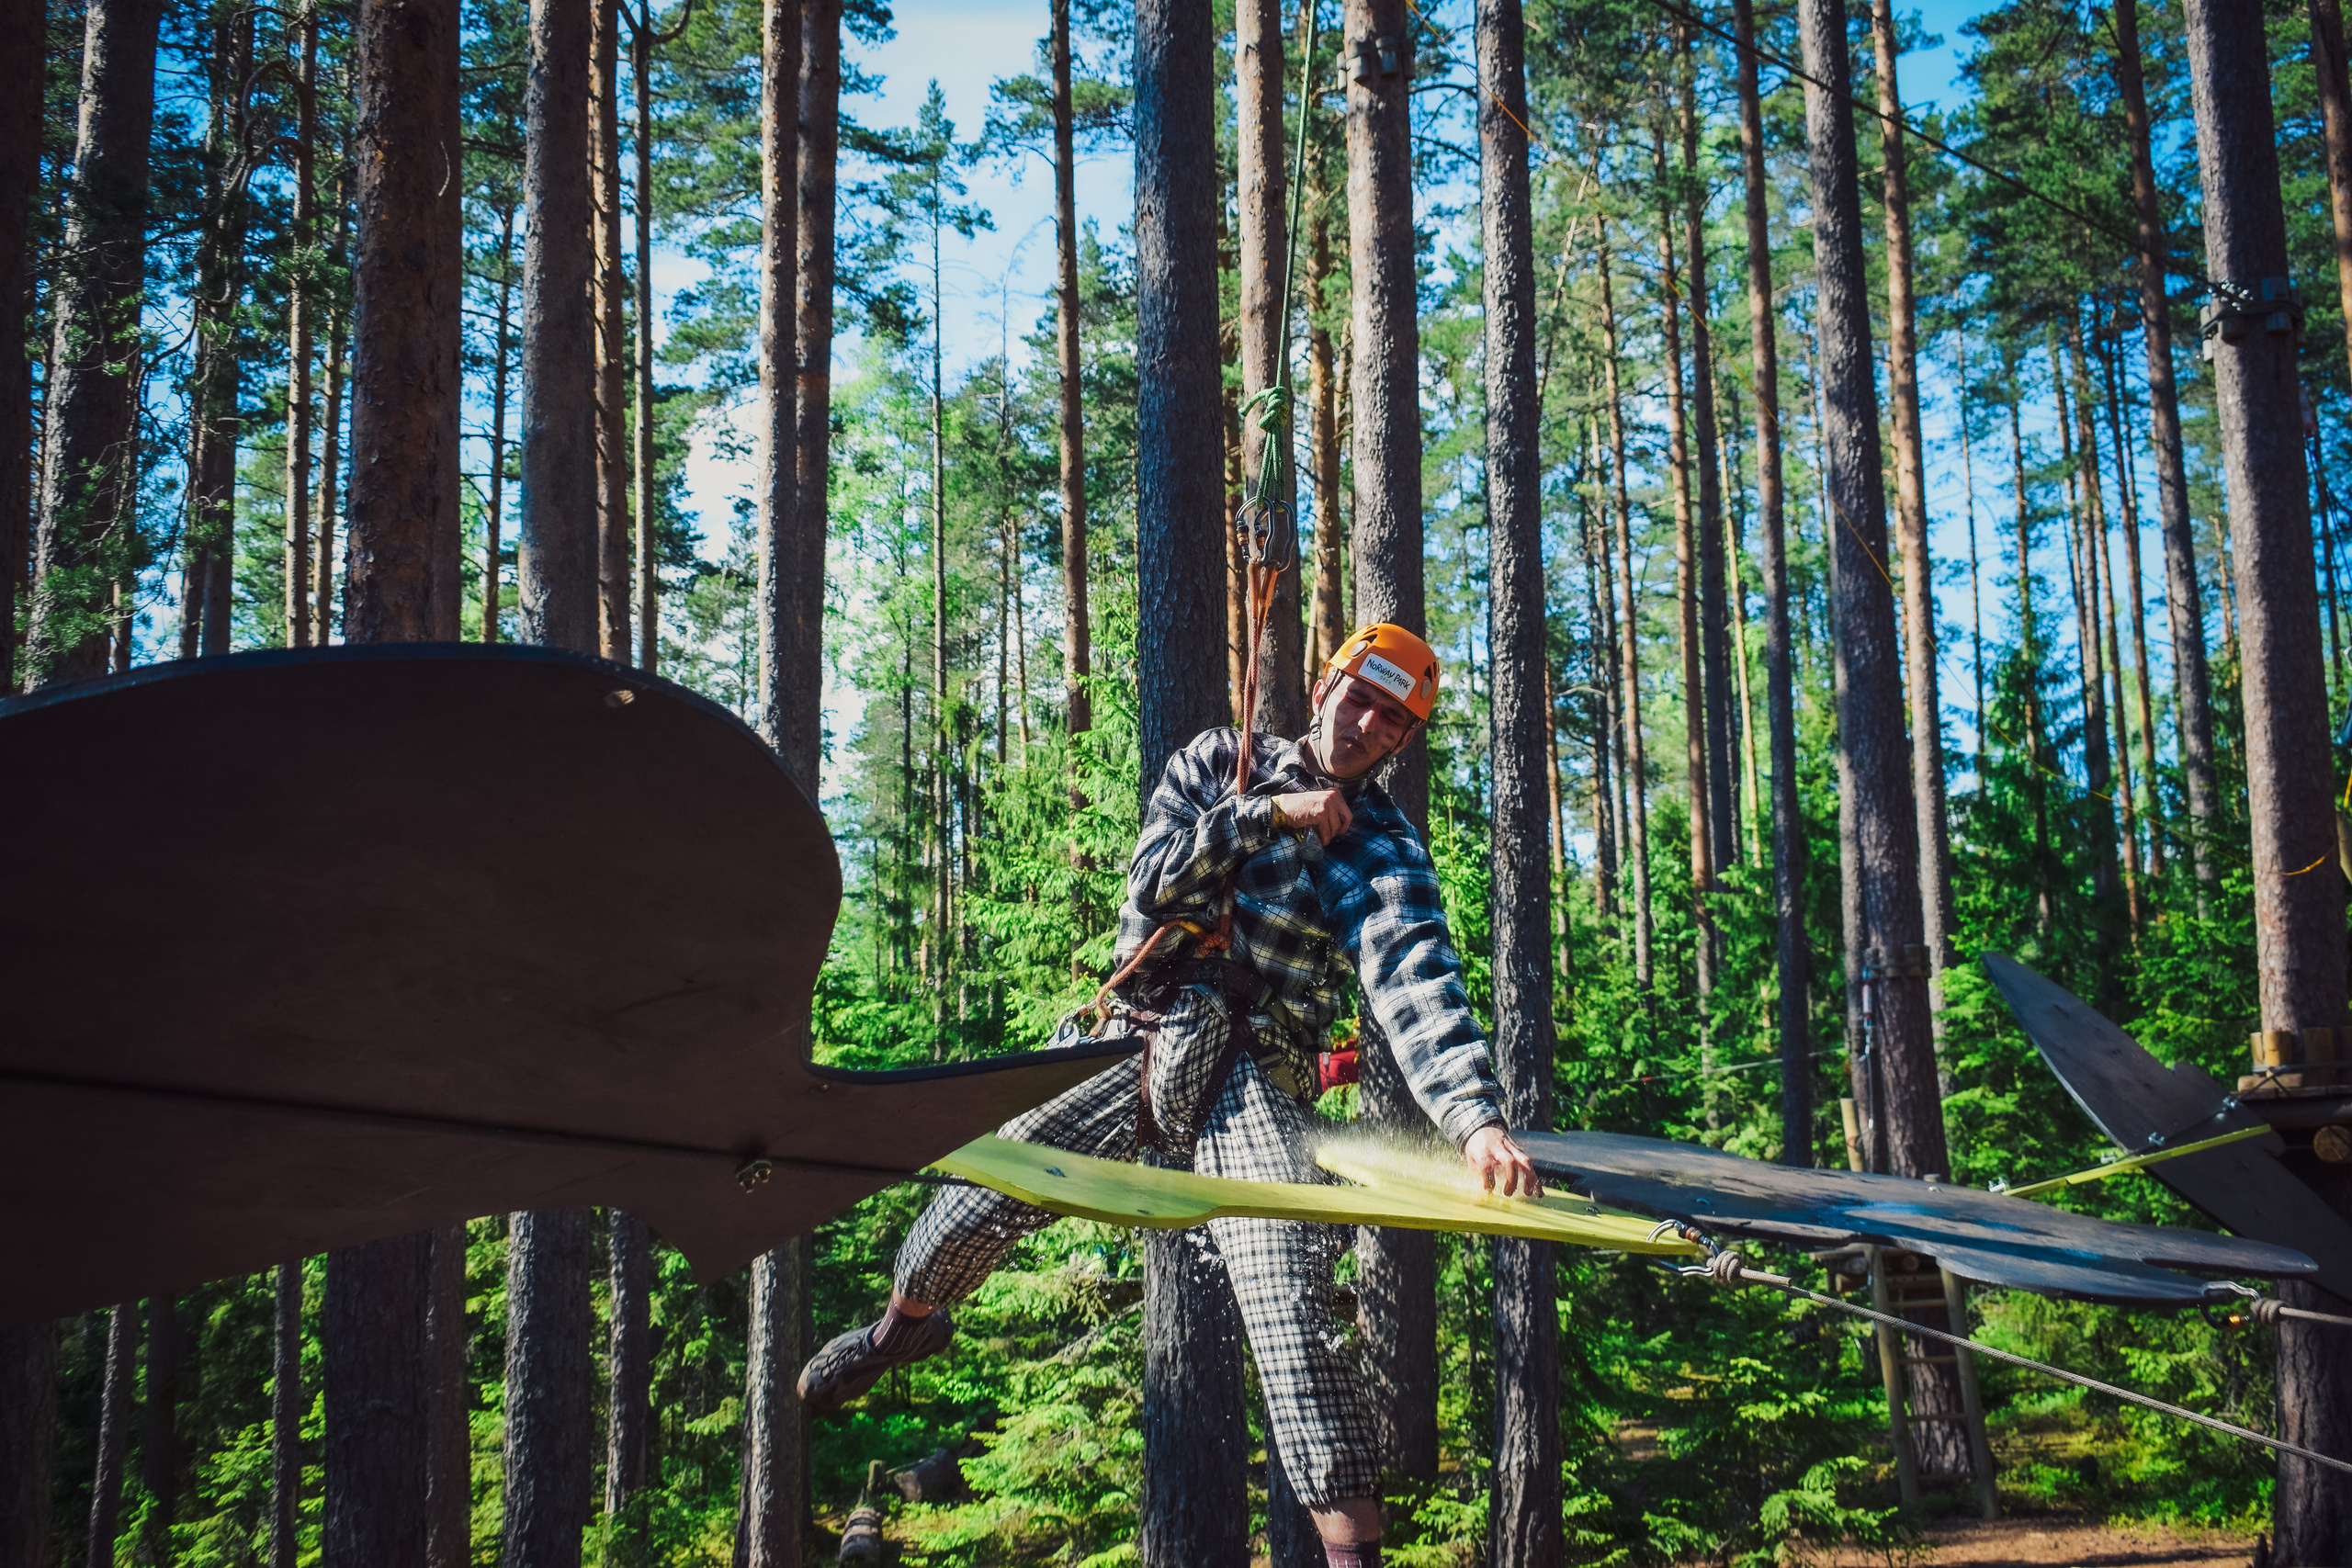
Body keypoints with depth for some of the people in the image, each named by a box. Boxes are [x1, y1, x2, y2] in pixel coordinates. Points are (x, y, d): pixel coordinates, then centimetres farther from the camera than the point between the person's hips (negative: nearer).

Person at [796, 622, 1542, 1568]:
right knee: (979, 1199, 1)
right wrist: (1269, 815, -13)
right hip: (1135, 1049, 3)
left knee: (1284, 1292, -23)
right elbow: (1152, 883, -4)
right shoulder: (1219, 762, 8)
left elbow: (1416, 990, -18)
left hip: (1249, 1081, -3)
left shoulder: (1384, 851, -3)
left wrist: (1476, 1118, -34)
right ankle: (906, 1320, 37)